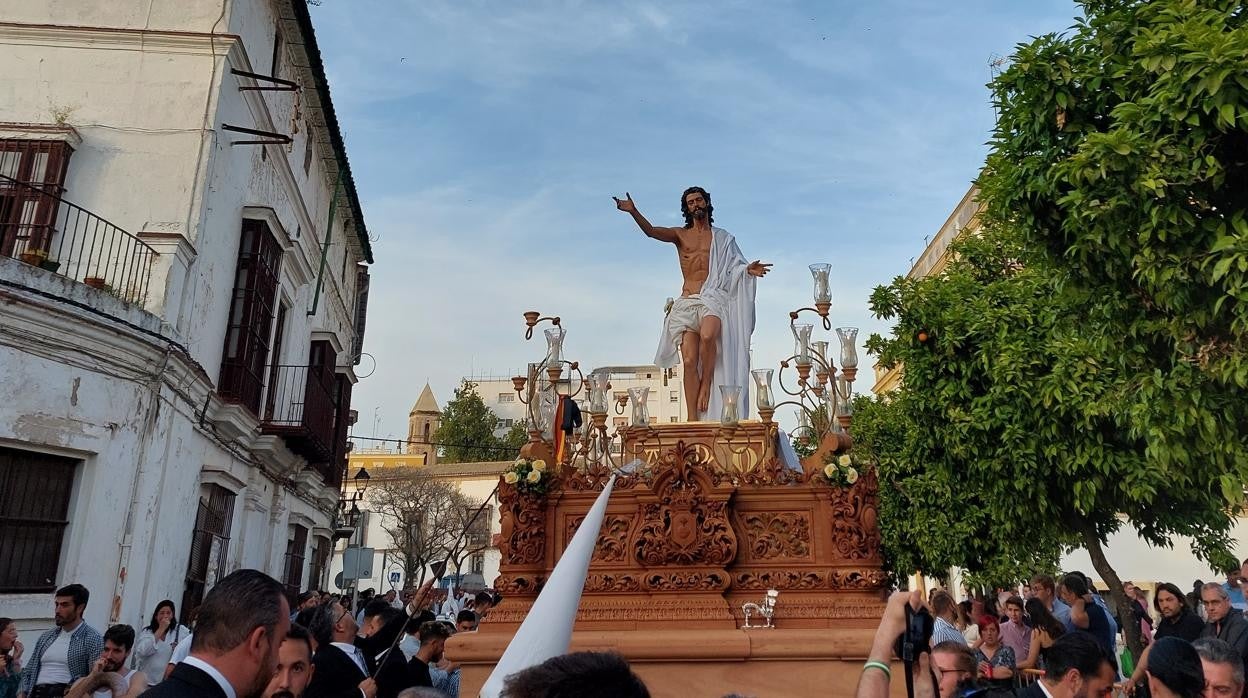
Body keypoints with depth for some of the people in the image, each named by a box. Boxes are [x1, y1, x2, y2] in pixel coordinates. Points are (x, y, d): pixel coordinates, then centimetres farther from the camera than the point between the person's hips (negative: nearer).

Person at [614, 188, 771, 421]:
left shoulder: (722, 237, 18)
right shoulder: (680, 235, 16)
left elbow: (735, 267, 15)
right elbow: (651, 231, 0)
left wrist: (748, 270, -9)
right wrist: (633, 212, -17)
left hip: (713, 297, -1)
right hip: (687, 302, 1)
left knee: (707, 336, -35)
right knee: (689, 360, -10)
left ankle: (706, 384, -14)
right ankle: (693, 418, -9)